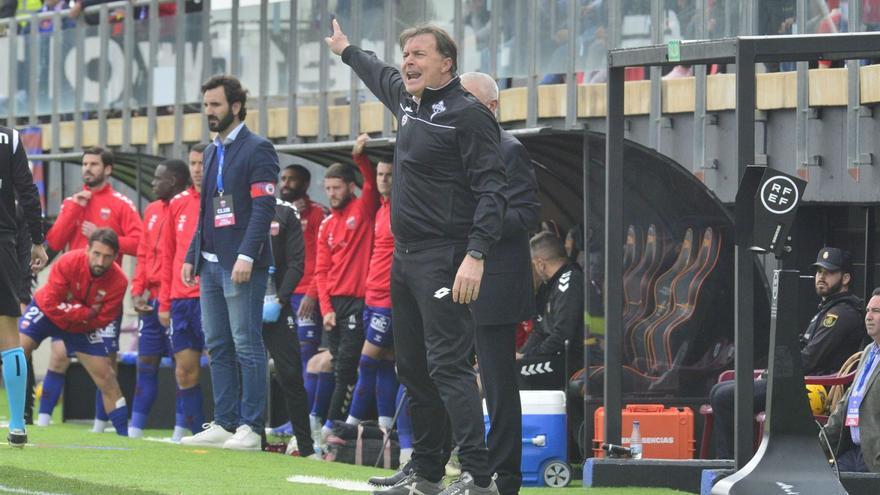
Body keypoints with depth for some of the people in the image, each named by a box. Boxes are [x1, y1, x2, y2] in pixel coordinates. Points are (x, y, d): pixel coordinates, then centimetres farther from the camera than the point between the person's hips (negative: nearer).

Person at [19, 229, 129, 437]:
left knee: (107, 378, -1)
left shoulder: (118, 281, -25)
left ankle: (124, 433, 9)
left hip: (83, 327, 2)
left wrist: (71, 311, -26)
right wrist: (86, 312, -31)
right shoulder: (68, 262, -31)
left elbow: (102, 320, -21)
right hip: (44, 312, -2)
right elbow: (51, 304, -29)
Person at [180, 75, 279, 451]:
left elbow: (264, 207, -14)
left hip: (241, 266, -9)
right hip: (211, 264, 9)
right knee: (218, 346, 9)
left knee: (246, 345, -7)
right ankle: (224, 424, 12)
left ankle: (250, 428, -7)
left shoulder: (257, 150, -7)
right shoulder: (212, 152, 19)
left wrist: (246, 256, -22)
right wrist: (192, 256, 17)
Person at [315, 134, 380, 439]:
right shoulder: (327, 226, 16)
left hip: (358, 300, -6)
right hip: (334, 302, 6)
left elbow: (373, 182, -17)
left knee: (346, 367, -10)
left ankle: (334, 423, -10)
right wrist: (326, 308, 2)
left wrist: (360, 157, -32)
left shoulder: (363, 210, 2)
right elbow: (321, 271, 13)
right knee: (340, 367, 6)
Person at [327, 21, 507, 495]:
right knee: (413, 368, 13)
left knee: (448, 365, -16)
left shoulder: (468, 114, -13)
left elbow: (491, 189, -18)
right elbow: (380, 75, 37)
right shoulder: (407, 99, 13)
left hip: (443, 260, -9)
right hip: (404, 256, 9)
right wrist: (347, 50, 54)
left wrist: (476, 255, -27)